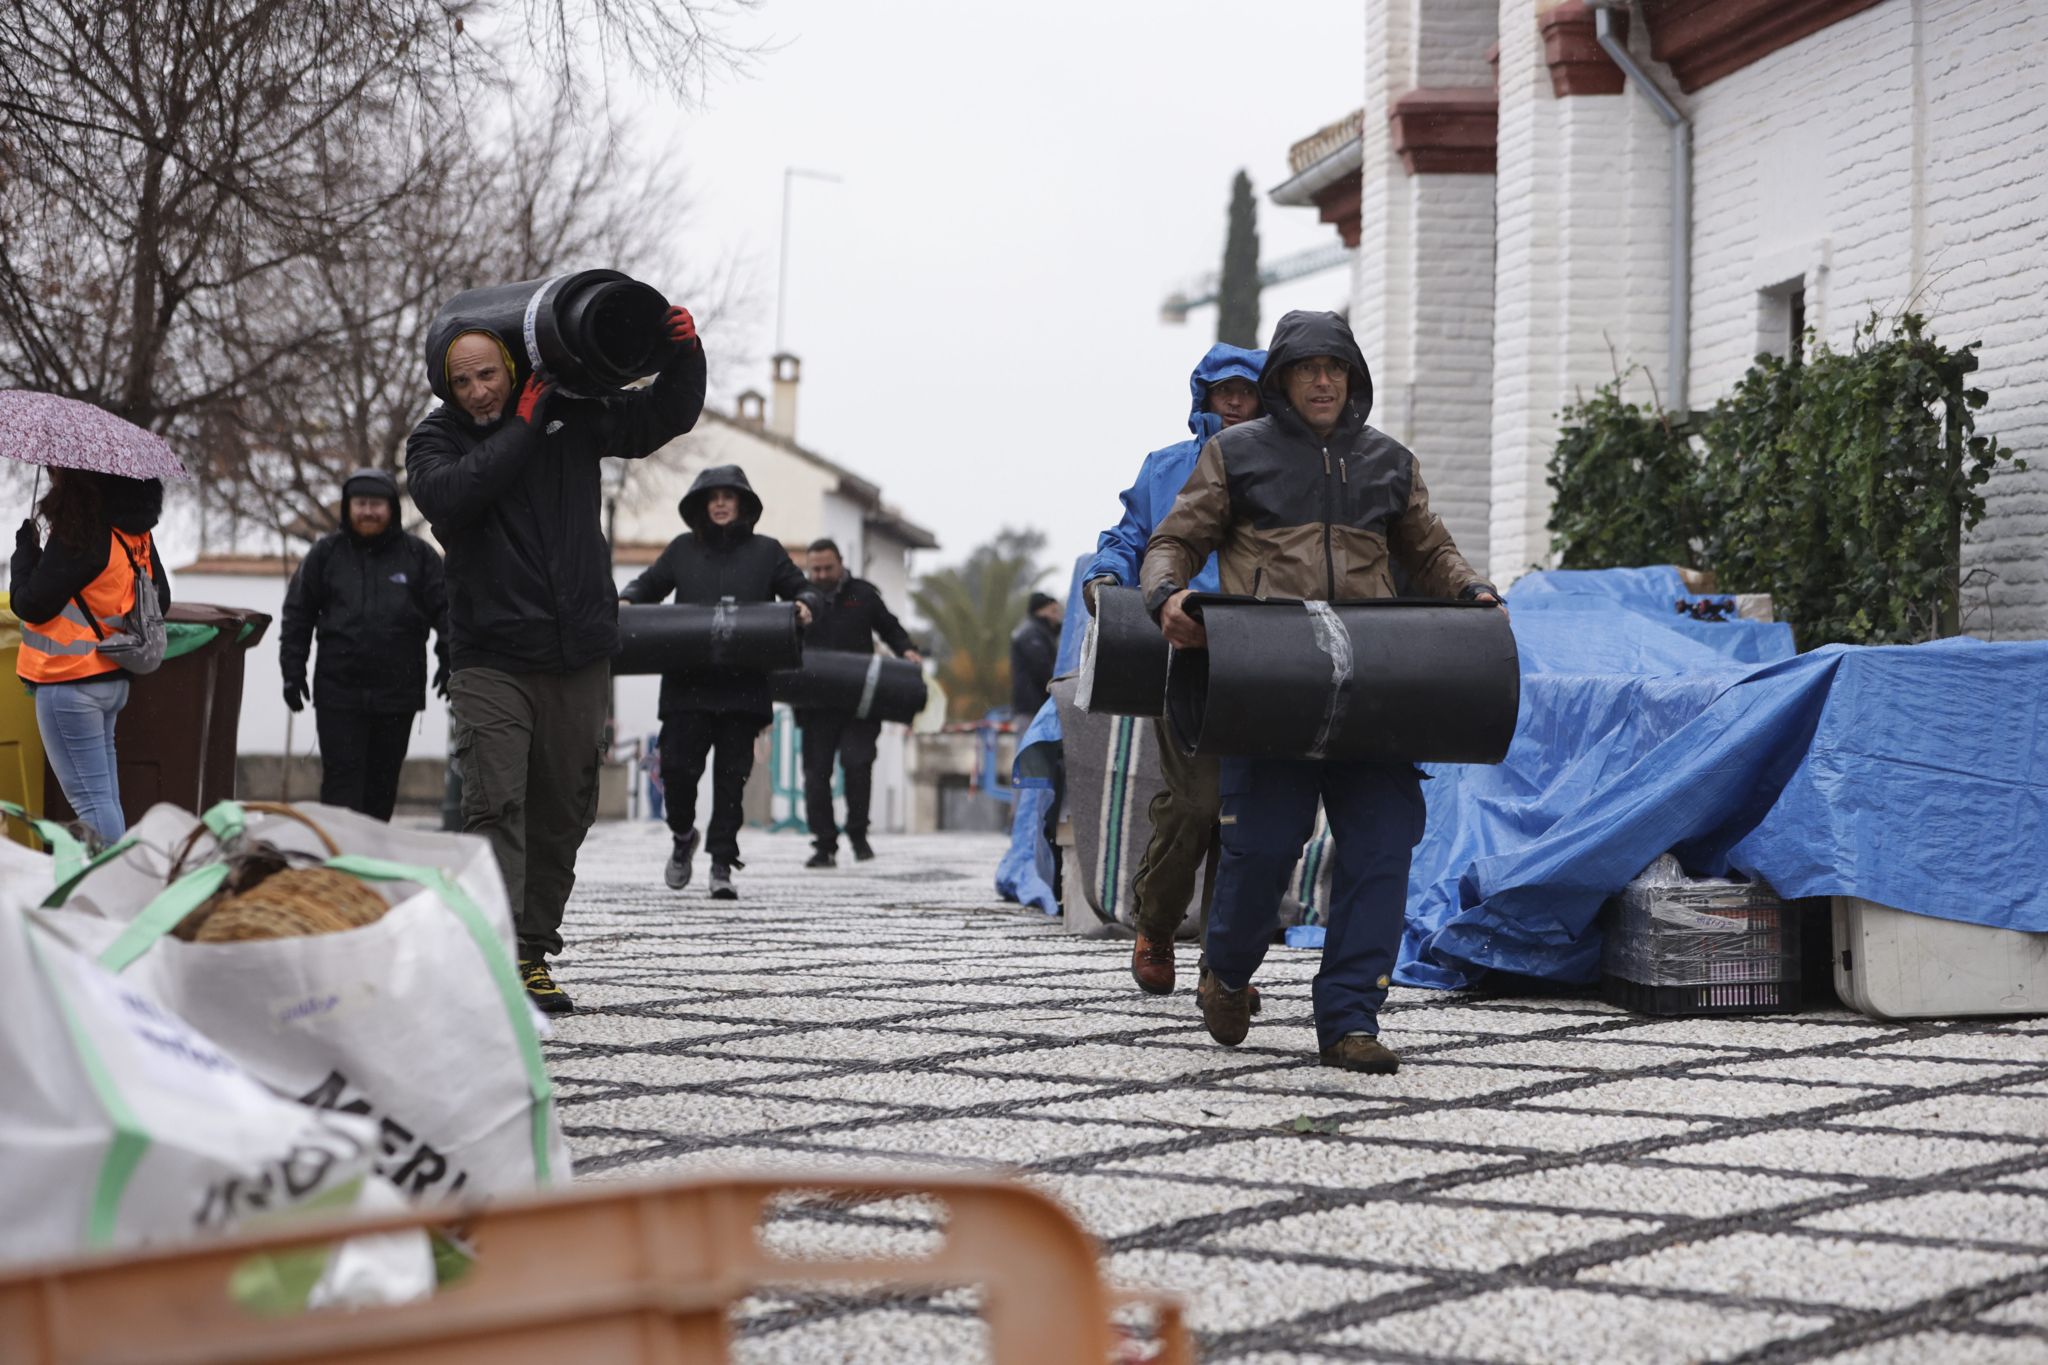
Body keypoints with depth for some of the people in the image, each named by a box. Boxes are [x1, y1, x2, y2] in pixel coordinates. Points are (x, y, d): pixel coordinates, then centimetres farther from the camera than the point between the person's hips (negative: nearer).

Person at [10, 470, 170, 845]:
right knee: (105, 796, 14)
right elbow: (160, 601, 13)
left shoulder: (79, 534, -20)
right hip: (113, 679, 8)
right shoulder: (138, 532, 4)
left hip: (69, 685, -8)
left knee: (89, 798, -5)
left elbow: (31, 604, -14)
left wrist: (25, 549, 0)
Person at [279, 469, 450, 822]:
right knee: (342, 781, -6)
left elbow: (445, 611, 6)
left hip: (397, 694, 1)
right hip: (339, 691, -1)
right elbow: (297, 614, 10)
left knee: (383, 783, 8)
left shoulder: (418, 555, 4)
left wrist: (449, 662, -6)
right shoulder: (326, 553, 6)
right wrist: (293, 670, 4)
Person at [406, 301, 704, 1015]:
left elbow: (663, 418, 13)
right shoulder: (435, 440, -1)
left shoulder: (571, 413, 5)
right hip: (489, 659, -3)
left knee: (562, 814, 8)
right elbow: (450, 495, -22)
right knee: (496, 805, -16)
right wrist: (523, 426, -17)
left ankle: (534, 955, 19)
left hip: (578, 658, 3)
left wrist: (683, 355, -5)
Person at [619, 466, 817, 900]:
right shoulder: (683, 550, 14)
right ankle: (683, 835, 22)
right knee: (678, 766, -7)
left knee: (731, 775, -1)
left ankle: (722, 865, 4)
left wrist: (804, 605, -7)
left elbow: (799, 588, 15)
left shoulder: (766, 552, 12)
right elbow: (648, 585, 23)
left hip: (744, 686, 0)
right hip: (687, 682, 1)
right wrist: (626, 599, 2)